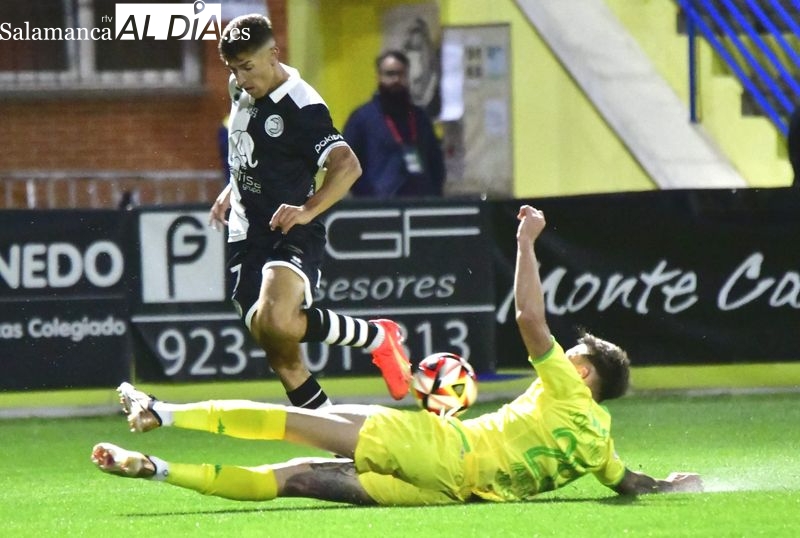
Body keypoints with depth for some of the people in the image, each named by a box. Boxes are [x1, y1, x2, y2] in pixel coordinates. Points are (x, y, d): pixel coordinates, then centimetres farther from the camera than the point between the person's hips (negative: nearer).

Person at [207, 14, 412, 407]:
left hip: (292, 234, -8)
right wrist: (230, 192, 24)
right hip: (247, 236, 8)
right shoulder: (241, 92, 10)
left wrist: (308, 210, -39)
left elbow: (347, 165, -28)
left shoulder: (301, 106, -15)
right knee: (281, 356, 2)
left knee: (276, 322, -32)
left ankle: (376, 336, -9)